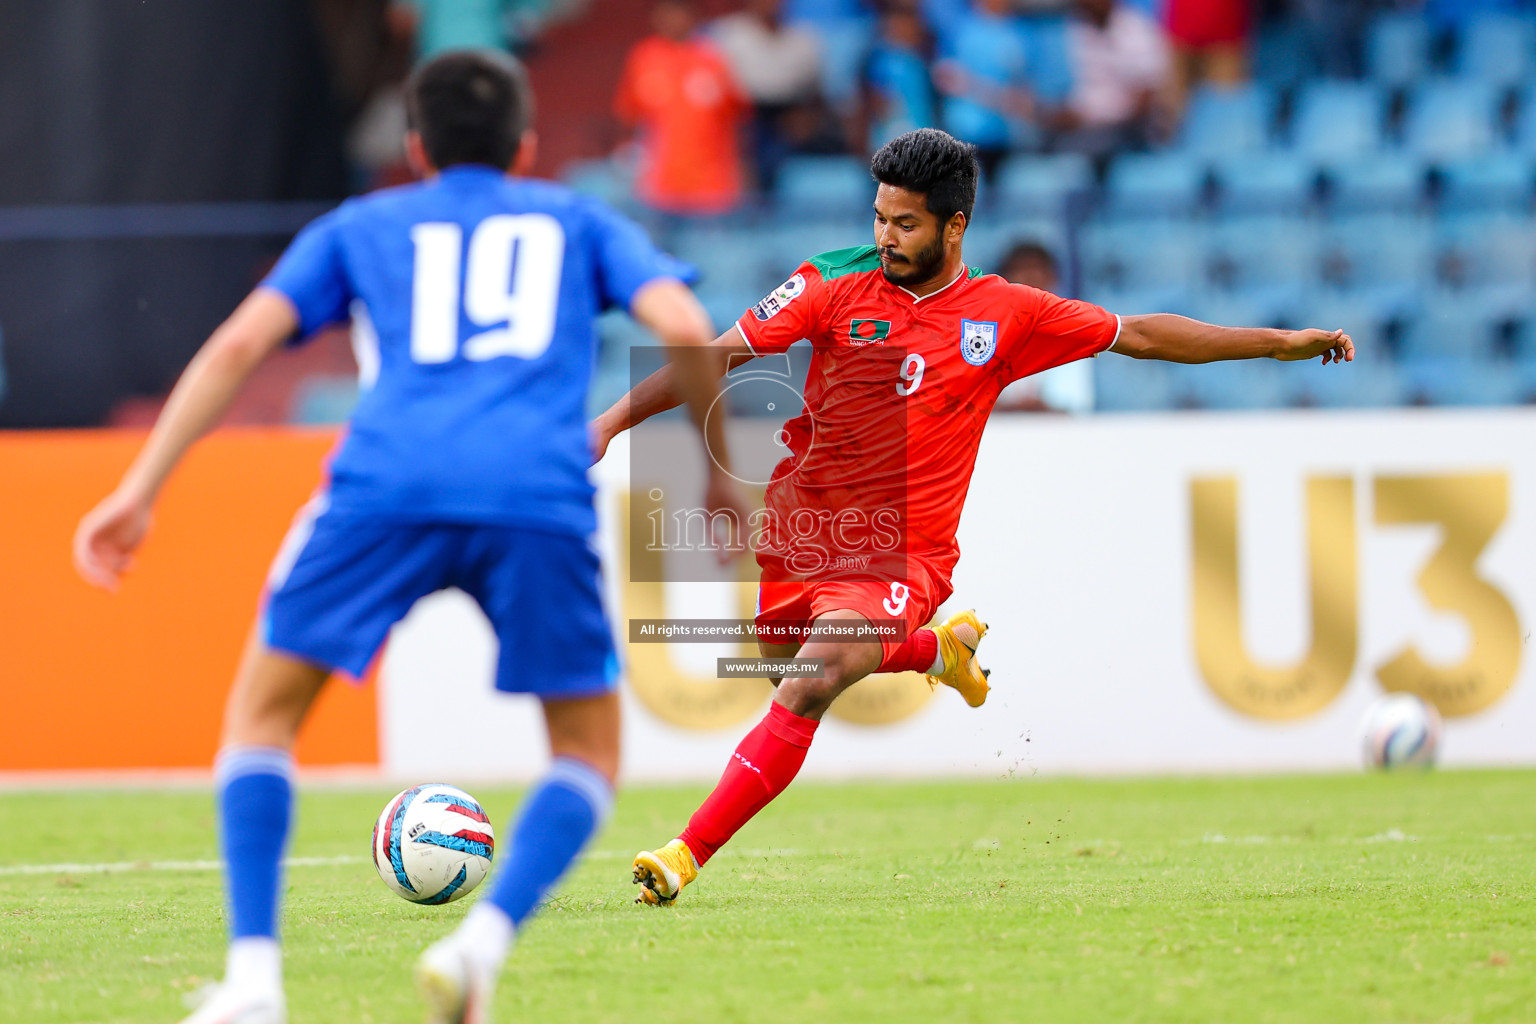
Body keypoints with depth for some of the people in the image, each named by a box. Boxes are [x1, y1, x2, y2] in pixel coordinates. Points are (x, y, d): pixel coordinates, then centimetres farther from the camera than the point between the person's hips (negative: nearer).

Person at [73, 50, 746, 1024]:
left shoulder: (361, 227, 27)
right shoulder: (579, 221, 27)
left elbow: (243, 341, 13)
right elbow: (683, 326, 10)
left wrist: (140, 491, 11)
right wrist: (717, 469, 24)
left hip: (389, 486, 0)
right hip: (540, 496, 0)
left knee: (264, 711, 17)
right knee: (590, 751, 17)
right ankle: (484, 943, -8)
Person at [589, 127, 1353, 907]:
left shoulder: (1005, 315, 0)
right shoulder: (837, 286, -2)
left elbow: (1137, 335, 9)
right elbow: (721, 354, -3)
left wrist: (1282, 343, 9)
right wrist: (615, 418, -12)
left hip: (900, 557, -3)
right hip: (797, 537, 3)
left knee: (809, 688, -23)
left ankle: (688, 853, -21)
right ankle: (941, 648, 45)